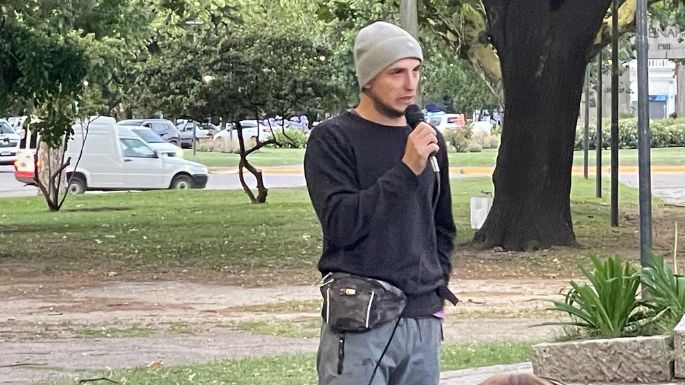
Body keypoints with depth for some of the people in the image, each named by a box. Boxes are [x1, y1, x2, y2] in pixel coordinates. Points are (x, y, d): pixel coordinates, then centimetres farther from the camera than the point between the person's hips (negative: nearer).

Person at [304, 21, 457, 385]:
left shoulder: (430, 140, 14)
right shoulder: (332, 139, -3)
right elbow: (340, 223, -16)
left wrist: (437, 286, 15)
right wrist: (406, 169, -17)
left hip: (423, 320, 6)